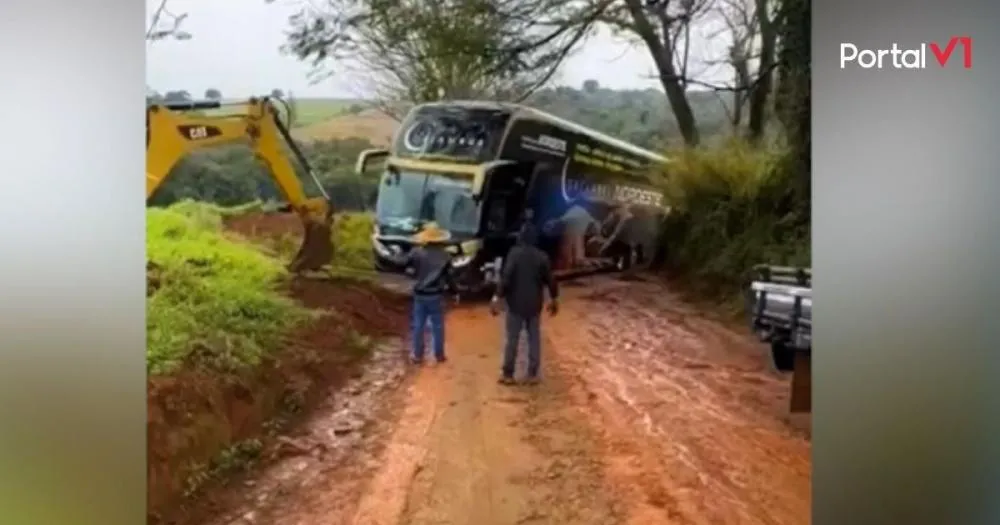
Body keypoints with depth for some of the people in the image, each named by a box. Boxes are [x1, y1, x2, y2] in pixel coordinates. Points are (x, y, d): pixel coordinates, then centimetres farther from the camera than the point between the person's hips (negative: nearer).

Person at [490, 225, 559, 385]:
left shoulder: (515, 253, -11)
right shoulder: (542, 256, 0)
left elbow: (506, 277, -17)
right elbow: (549, 279, 3)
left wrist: (497, 298, -14)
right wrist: (554, 299, 16)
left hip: (516, 303, -3)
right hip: (534, 304, 3)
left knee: (512, 339, 4)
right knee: (534, 338, 11)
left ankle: (508, 374, 9)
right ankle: (533, 374, 14)